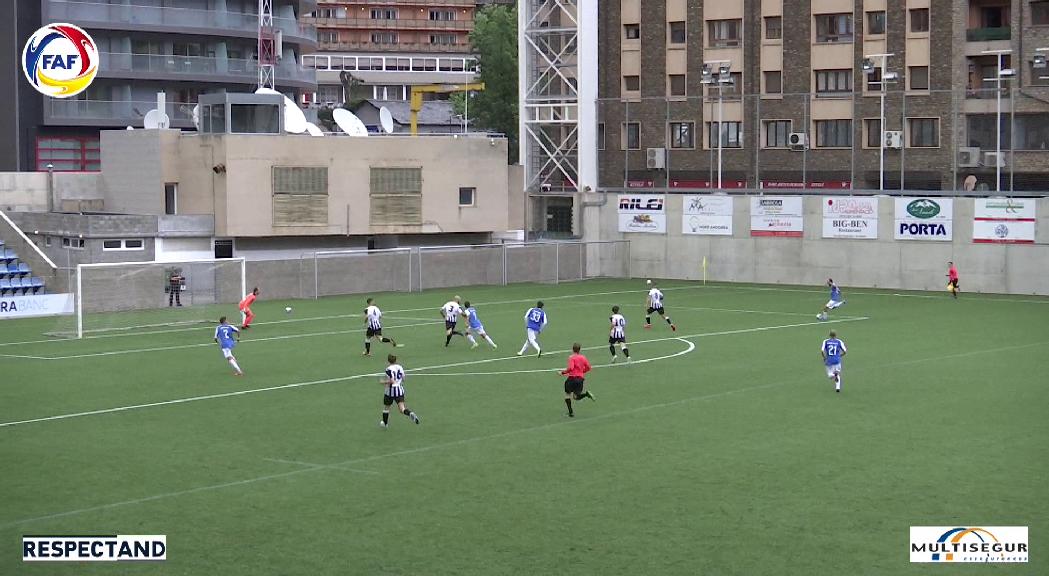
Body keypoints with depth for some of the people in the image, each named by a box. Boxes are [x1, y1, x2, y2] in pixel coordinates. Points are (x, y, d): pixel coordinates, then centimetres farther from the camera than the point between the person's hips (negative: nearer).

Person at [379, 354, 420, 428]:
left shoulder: (389, 369, -15)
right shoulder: (400, 367, 5)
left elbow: (391, 381, -21)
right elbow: (403, 379, 12)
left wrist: (383, 382, -7)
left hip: (390, 391, -5)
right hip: (400, 390, 5)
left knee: (386, 408, 18)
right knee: (401, 409, -3)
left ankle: (385, 424, 32)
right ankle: (410, 413, -33)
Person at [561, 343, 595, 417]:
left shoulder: (571, 357, -8)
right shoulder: (583, 357, 9)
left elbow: (570, 368, -21)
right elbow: (588, 368, 12)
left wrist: (563, 372, -7)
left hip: (572, 378, -5)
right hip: (581, 378, 5)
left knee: (567, 394, 14)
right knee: (576, 397, 15)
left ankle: (571, 412, 7)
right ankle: (586, 393, -15)